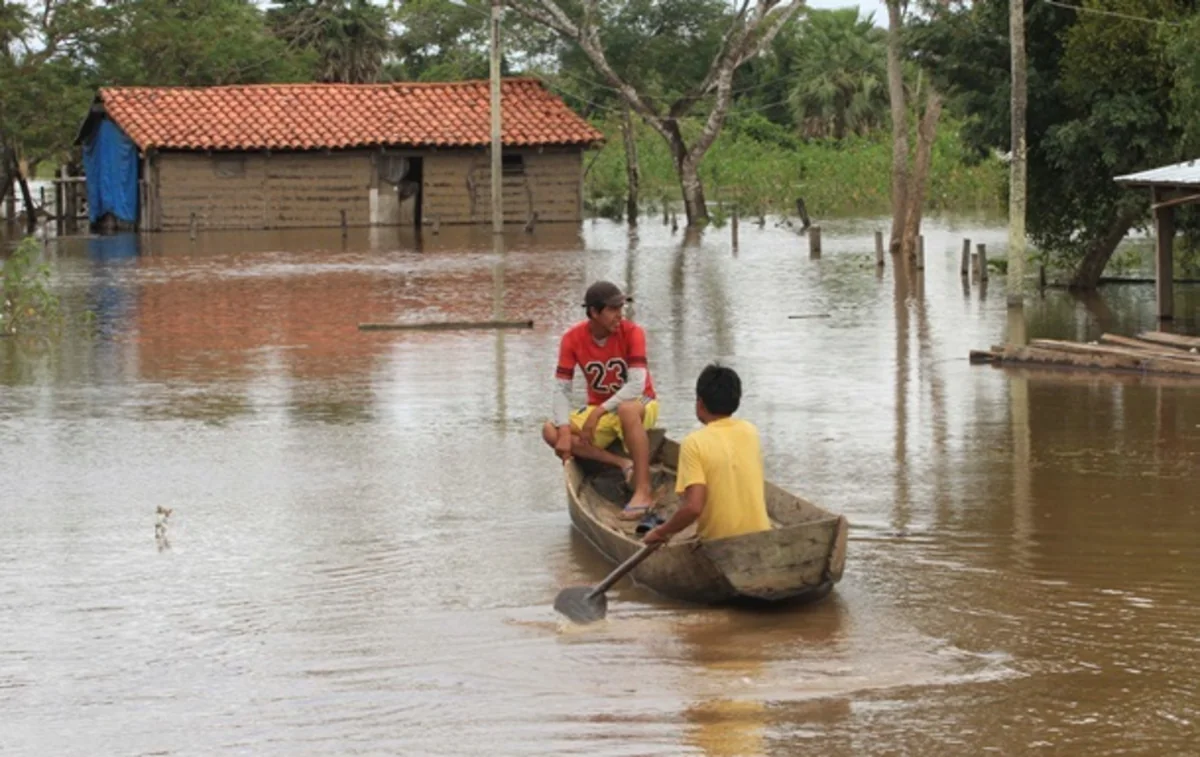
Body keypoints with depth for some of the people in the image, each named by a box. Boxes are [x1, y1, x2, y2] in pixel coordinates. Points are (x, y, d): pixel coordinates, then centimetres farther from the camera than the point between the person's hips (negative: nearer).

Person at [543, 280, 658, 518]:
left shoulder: (631, 333, -16)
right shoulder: (573, 339, -9)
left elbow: (636, 385, -26)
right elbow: (562, 389, -10)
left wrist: (599, 411, -34)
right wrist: (565, 431, -25)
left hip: (640, 405, -4)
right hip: (600, 412, 4)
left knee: (627, 409, -40)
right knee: (551, 431, -19)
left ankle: (643, 491, -38)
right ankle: (623, 464, -23)